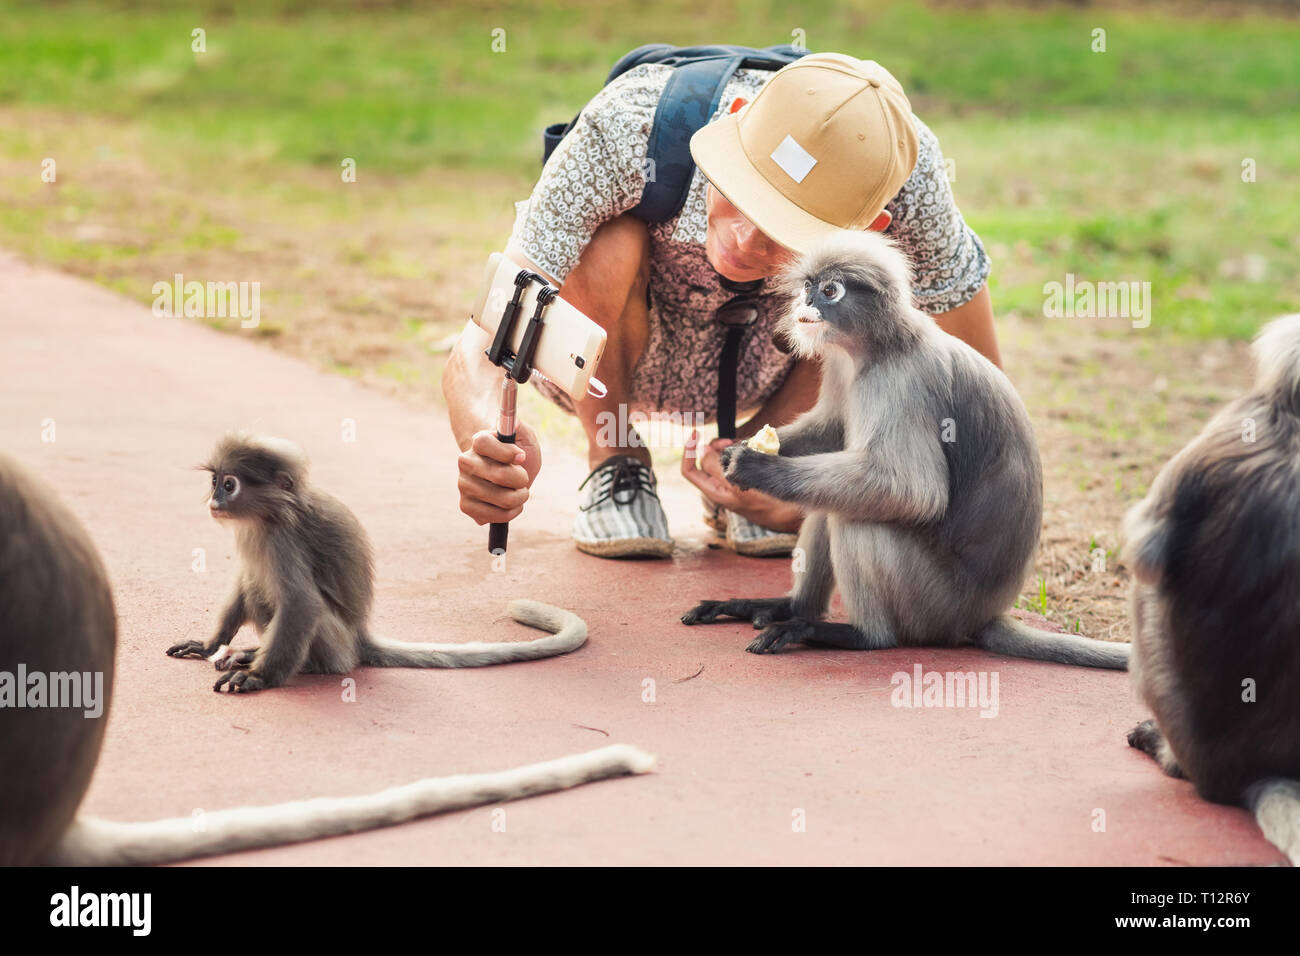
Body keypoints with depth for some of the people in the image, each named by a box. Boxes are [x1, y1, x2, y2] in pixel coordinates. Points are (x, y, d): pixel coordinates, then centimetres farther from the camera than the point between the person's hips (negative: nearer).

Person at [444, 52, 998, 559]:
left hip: (753, 367, 2)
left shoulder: (905, 172, -34)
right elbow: (483, 344, -41)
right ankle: (613, 462, -6)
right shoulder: (626, 127, -39)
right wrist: (486, 438, -65)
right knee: (611, 244, -34)